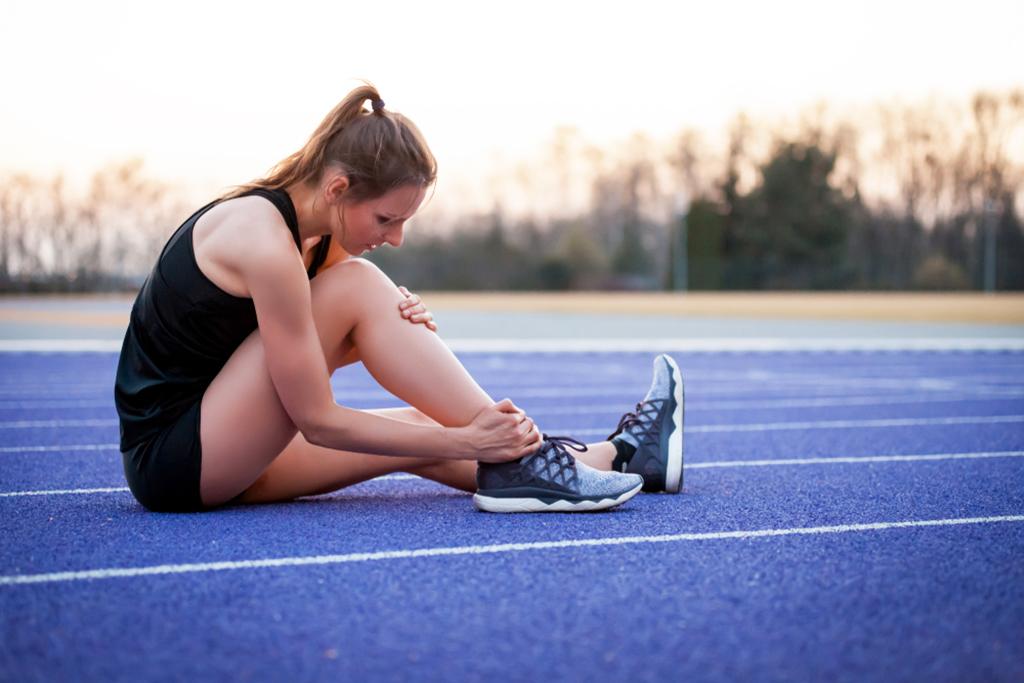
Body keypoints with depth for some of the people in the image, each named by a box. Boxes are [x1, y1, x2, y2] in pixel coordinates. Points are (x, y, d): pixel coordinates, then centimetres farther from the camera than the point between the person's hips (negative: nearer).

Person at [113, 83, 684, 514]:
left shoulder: (314, 231, 3)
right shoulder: (265, 241, -24)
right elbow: (317, 421, -23)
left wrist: (405, 331, -11)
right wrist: (467, 441, -22)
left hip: (214, 450, 9)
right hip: (170, 456, -9)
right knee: (358, 285, -19)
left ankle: (614, 456, 11)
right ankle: (521, 457, -16)